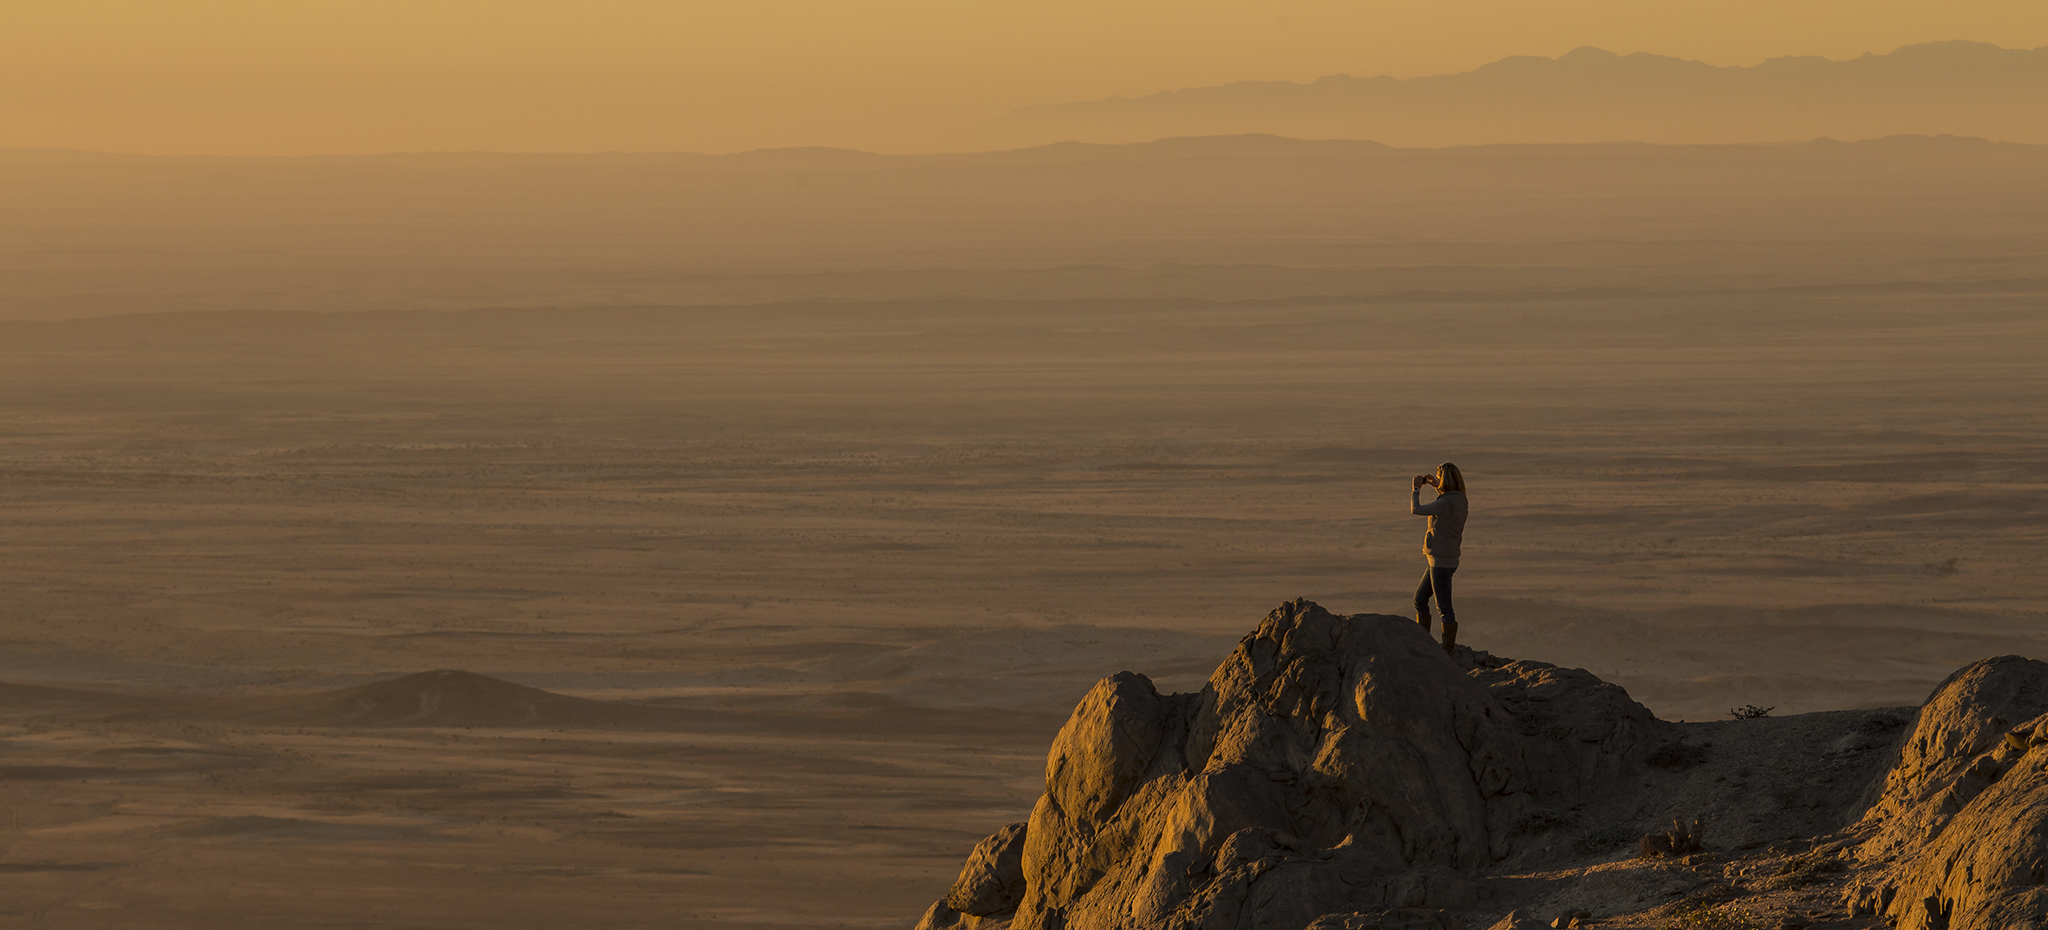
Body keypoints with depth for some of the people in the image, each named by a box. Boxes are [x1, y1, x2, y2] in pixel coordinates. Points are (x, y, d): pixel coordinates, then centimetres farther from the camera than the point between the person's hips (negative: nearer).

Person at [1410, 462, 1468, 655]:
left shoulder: (1447, 503, -21)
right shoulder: (1460, 499, 7)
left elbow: (1416, 510, -18)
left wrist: (1416, 489, -3)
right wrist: (1438, 487, 29)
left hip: (1442, 561, -10)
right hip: (1441, 559, 10)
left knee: (1444, 607, -4)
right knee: (1420, 599, 18)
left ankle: (1450, 651, 1)